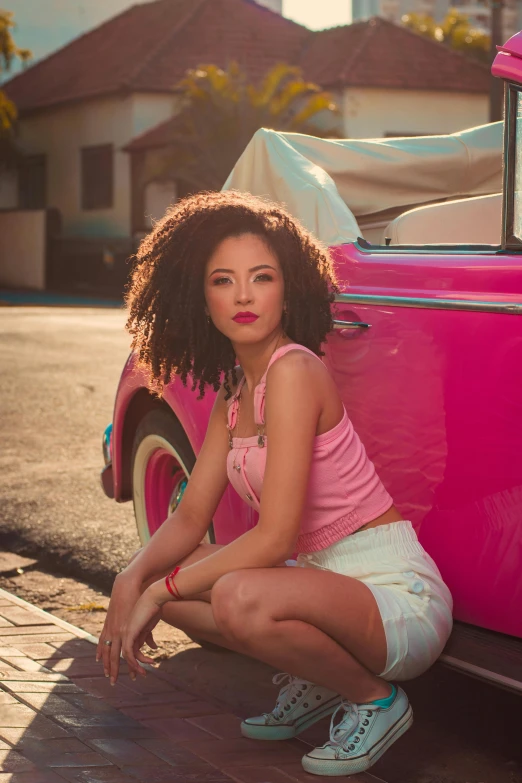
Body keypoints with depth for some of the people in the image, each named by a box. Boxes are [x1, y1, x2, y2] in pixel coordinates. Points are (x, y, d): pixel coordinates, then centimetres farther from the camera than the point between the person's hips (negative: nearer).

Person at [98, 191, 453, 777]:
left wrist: (159, 591, -18)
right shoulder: (234, 392, 8)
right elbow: (191, 518, 10)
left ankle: (374, 699, -6)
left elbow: (274, 538, -23)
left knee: (240, 597, -35)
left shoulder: (294, 369, -19)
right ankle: (312, 681, 14)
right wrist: (132, 580, -9)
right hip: (325, 577, 9)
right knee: (154, 577, 3)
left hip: (398, 593, -9)